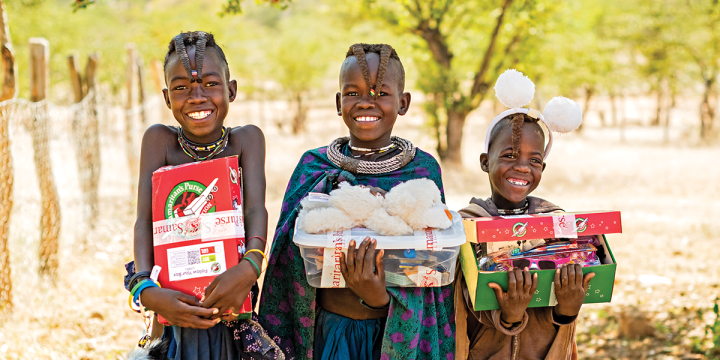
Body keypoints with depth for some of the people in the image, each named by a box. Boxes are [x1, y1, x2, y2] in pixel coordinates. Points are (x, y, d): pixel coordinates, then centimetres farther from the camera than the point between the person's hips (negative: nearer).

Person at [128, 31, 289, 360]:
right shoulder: (159, 140, -6)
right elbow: (145, 221, -15)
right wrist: (146, 290, -33)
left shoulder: (247, 139, -4)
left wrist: (250, 266, -39)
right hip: (174, 307, 0)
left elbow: (255, 209, -18)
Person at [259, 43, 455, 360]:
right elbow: (292, 257, -2)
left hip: (399, 332, 0)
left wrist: (380, 297, -22)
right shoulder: (313, 166, -1)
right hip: (330, 331, 1)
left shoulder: (423, 169, -4)